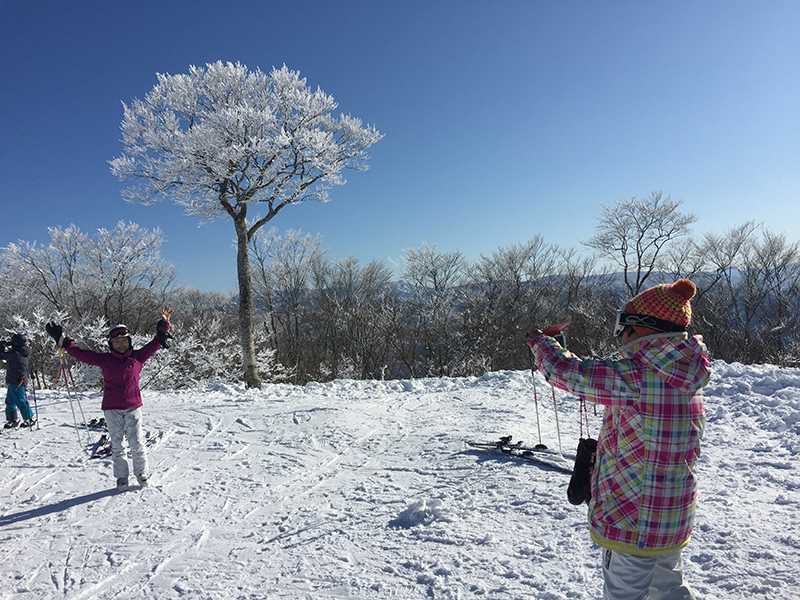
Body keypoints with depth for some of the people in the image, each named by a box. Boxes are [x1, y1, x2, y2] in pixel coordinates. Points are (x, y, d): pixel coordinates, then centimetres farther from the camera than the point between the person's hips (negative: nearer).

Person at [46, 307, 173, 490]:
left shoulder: (137, 357, 2)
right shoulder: (104, 359, 3)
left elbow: (155, 344, 2)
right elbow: (81, 354, 5)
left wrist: (164, 325, -7)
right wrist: (63, 341, 0)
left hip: (133, 407, -1)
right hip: (111, 409, 1)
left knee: (137, 442, 0)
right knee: (116, 444, 9)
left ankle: (143, 474, 17)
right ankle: (121, 477, 22)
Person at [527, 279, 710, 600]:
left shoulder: (633, 376, -26)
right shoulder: (689, 381, 0)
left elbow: (565, 372, -17)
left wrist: (539, 342, 1)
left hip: (631, 522, -8)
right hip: (675, 521, 8)